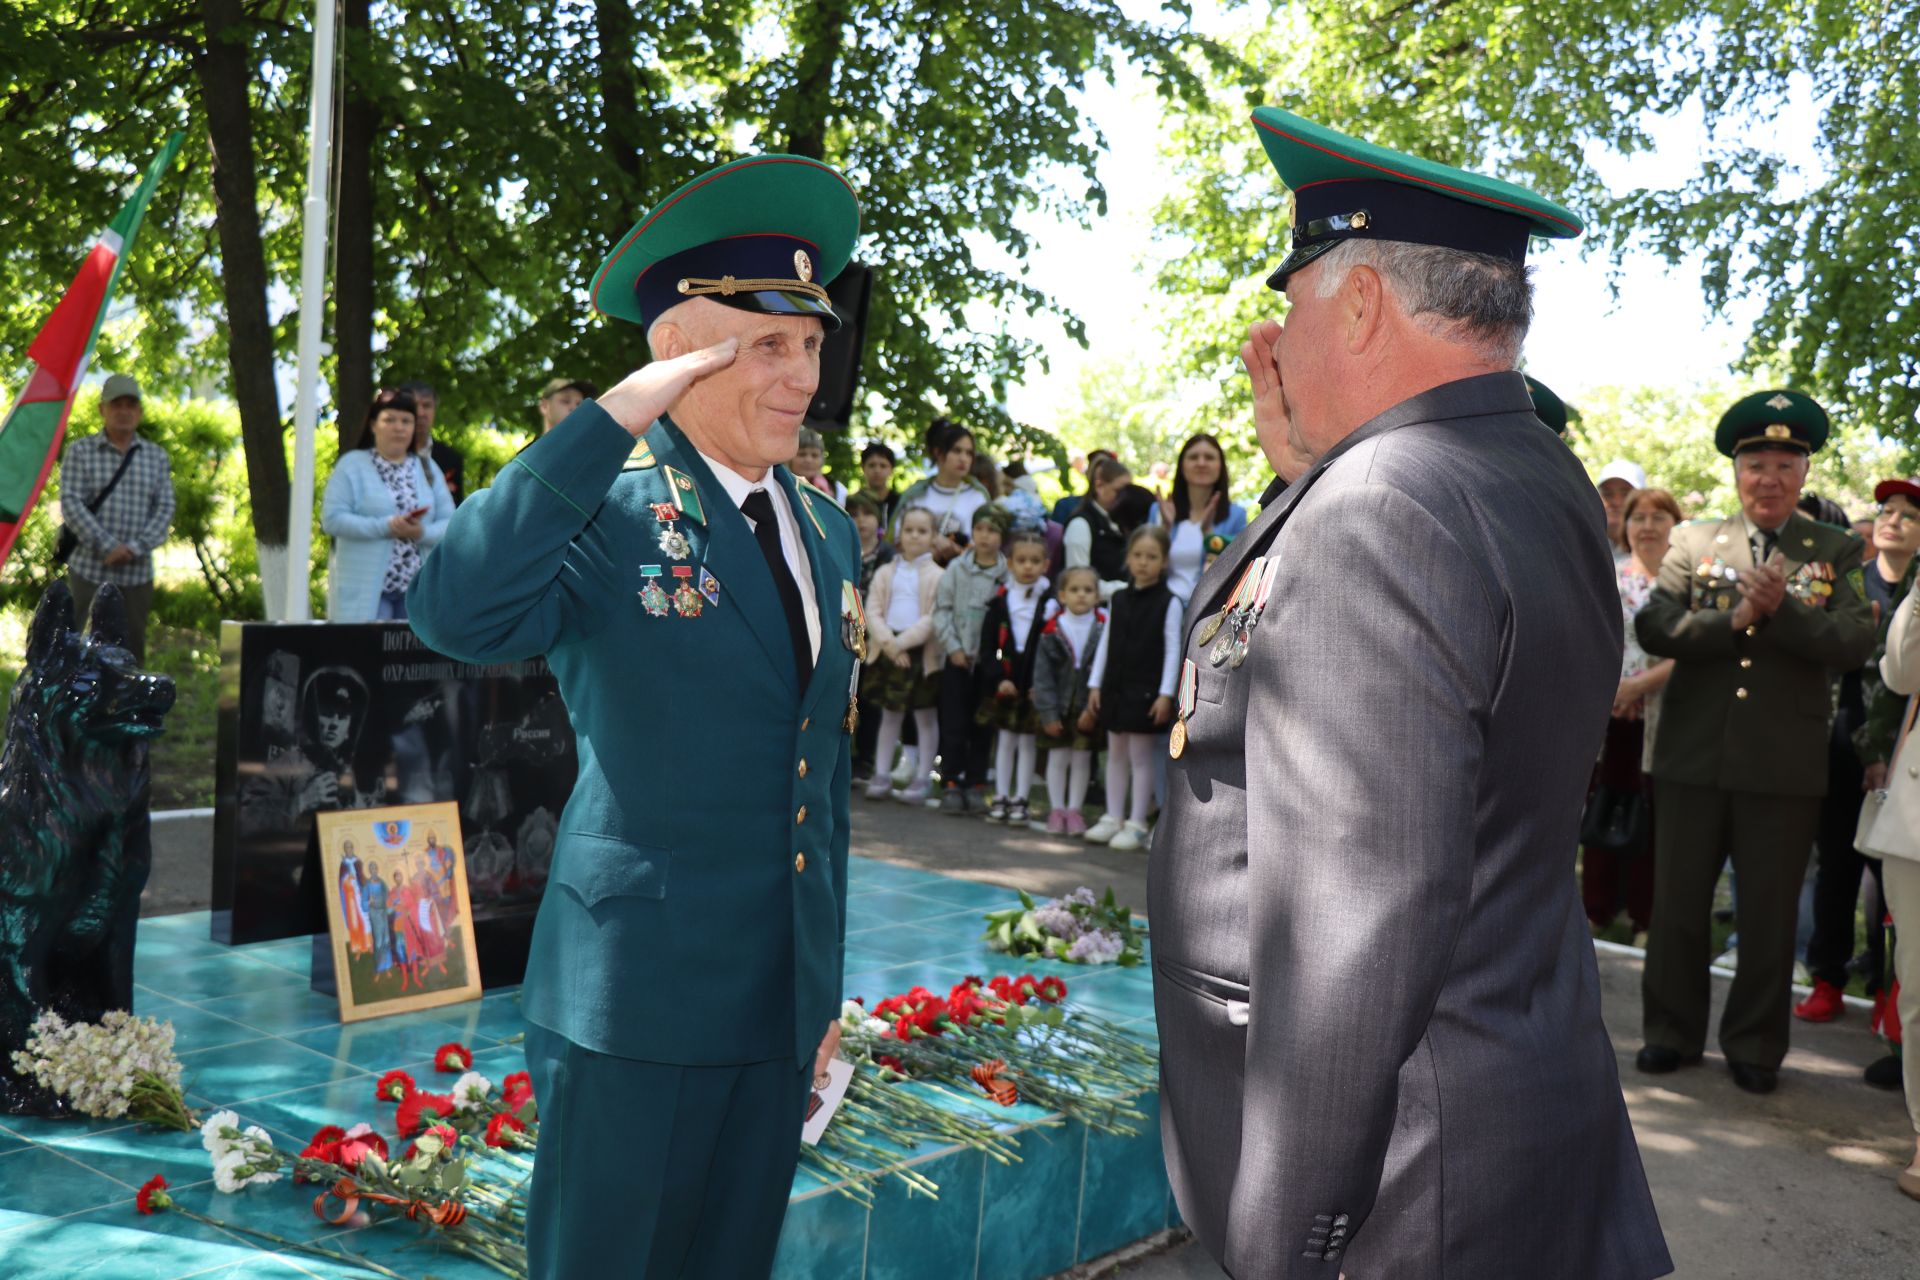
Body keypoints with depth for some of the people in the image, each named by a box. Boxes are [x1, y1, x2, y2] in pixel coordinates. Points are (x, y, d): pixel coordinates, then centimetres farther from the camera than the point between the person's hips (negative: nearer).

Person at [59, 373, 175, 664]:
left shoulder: (156, 457, 9)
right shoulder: (80, 451, 2)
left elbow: (165, 508, 2)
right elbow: (71, 503, -8)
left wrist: (136, 547, -12)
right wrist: (107, 546, -17)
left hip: (137, 574, 2)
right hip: (89, 572, -2)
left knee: (132, 652, 7)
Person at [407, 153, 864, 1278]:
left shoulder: (827, 529, 11)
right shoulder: (608, 510, -10)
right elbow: (458, 612, -31)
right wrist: (616, 414, -29)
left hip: (783, 1004, 6)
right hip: (638, 997, -6)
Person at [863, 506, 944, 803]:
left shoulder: (938, 576, -4)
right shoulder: (886, 572, 8)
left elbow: (933, 618, -12)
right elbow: (872, 611, 0)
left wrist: (902, 642, -17)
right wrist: (888, 642, -15)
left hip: (922, 652, -3)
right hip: (888, 650, 3)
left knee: (925, 716, 6)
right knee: (890, 714, 12)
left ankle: (922, 777, 13)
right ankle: (882, 774, 19)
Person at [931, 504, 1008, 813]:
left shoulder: (1008, 573, -3)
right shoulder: (957, 568, 1)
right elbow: (942, 610, 2)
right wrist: (953, 647, -6)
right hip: (957, 659, 1)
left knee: (982, 727, 7)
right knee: (953, 724, 2)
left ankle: (975, 783, 18)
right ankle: (950, 784, 9)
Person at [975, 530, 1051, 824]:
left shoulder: (1050, 601, -4)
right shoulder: (1000, 600, 2)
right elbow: (987, 645, 2)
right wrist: (998, 678, -9)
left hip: (1035, 686, -2)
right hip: (1003, 683, 2)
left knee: (1028, 742, 6)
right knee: (1005, 741, 10)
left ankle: (1020, 800, 15)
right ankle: (1000, 798, 19)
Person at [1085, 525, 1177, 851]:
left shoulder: (1168, 603, -6)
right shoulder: (1119, 599, 7)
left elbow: (1172, 650, -8)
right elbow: (1106, 643, 10)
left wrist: (1165, 694, -13)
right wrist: (1095, 684, 6)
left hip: (1146, 690, -5)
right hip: (1115, 688, 5)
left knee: (1140, 756, 1)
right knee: (1116, 754, 12)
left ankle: (1136, 824, 8)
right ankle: (1113, 818, 21)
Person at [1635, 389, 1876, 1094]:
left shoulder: (1837, 553, 4)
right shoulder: (1693, 544, 6)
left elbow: (1855, 643, -10)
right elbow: (1653, 627, -7)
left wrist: (1781, 610, -23)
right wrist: (1735, 617, -19)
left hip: (1784, 765, -1)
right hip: (1693, 754, 1)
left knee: (1769, 913, 7)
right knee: (1678, 902, 10)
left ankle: (1755, 1046, 22)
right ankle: (1672, 1031, 25)